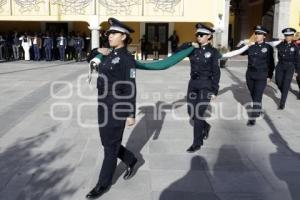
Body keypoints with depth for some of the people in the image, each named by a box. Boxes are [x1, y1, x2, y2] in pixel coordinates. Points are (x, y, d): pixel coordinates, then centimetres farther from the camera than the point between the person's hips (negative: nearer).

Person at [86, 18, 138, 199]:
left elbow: (131, 88, -16)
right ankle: (131, 160, 42)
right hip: (104, 106, 9)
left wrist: (131, 114, -16)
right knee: (107, 142, 18)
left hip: (118, 107, -9)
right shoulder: (110, 56, 11)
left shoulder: (127, 58, -14)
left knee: (110, 147, 2)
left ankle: (104, 184, 18)